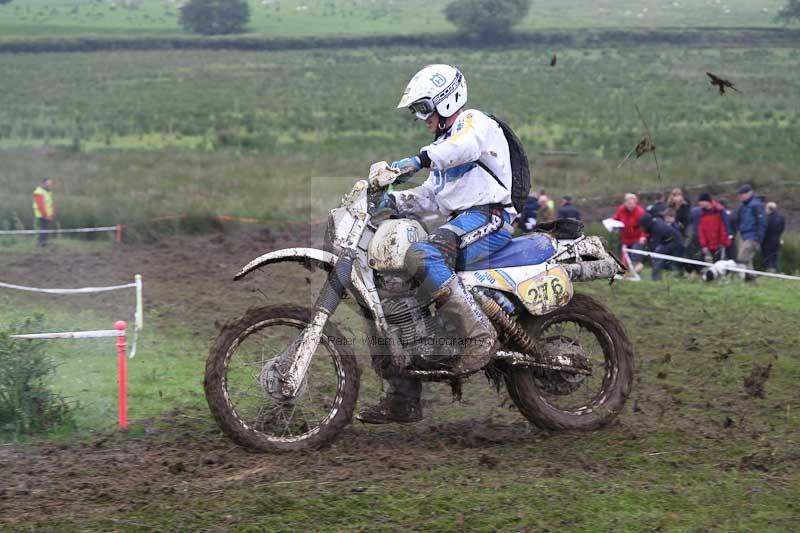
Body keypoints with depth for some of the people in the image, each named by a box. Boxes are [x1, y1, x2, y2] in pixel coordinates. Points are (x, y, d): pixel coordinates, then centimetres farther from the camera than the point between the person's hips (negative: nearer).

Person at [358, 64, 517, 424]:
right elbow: (430, 196, 30)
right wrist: (392, 200, 12)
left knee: (421, 258, -35)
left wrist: (418, 160, -41)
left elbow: (464, 145, -25)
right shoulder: (446, 143, 32)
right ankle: (403, 400, 3)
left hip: (489, 217, -10)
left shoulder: (475, 122, 0)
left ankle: (479, 335, -37)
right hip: (460, 224, 10)